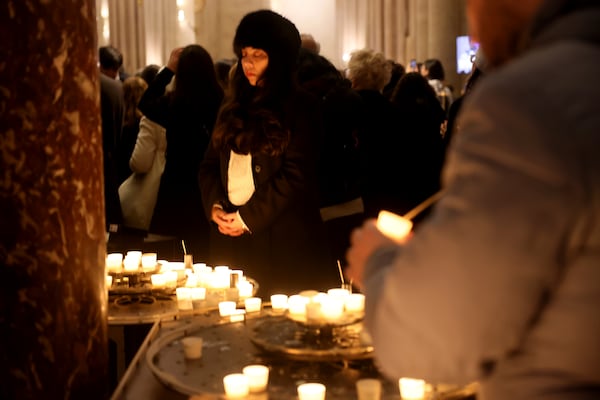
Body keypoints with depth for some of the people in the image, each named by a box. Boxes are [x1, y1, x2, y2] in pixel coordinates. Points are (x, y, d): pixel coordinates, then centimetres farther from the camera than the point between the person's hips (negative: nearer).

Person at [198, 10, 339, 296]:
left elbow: (296, 175, -12)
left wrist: (248, 217, -13)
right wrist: (215, 206, -4)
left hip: (283, 240, -5)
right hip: (230, 237, 5)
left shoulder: (300, 107, -3)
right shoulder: (234, 107, 16)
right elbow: (210, 164, 14)